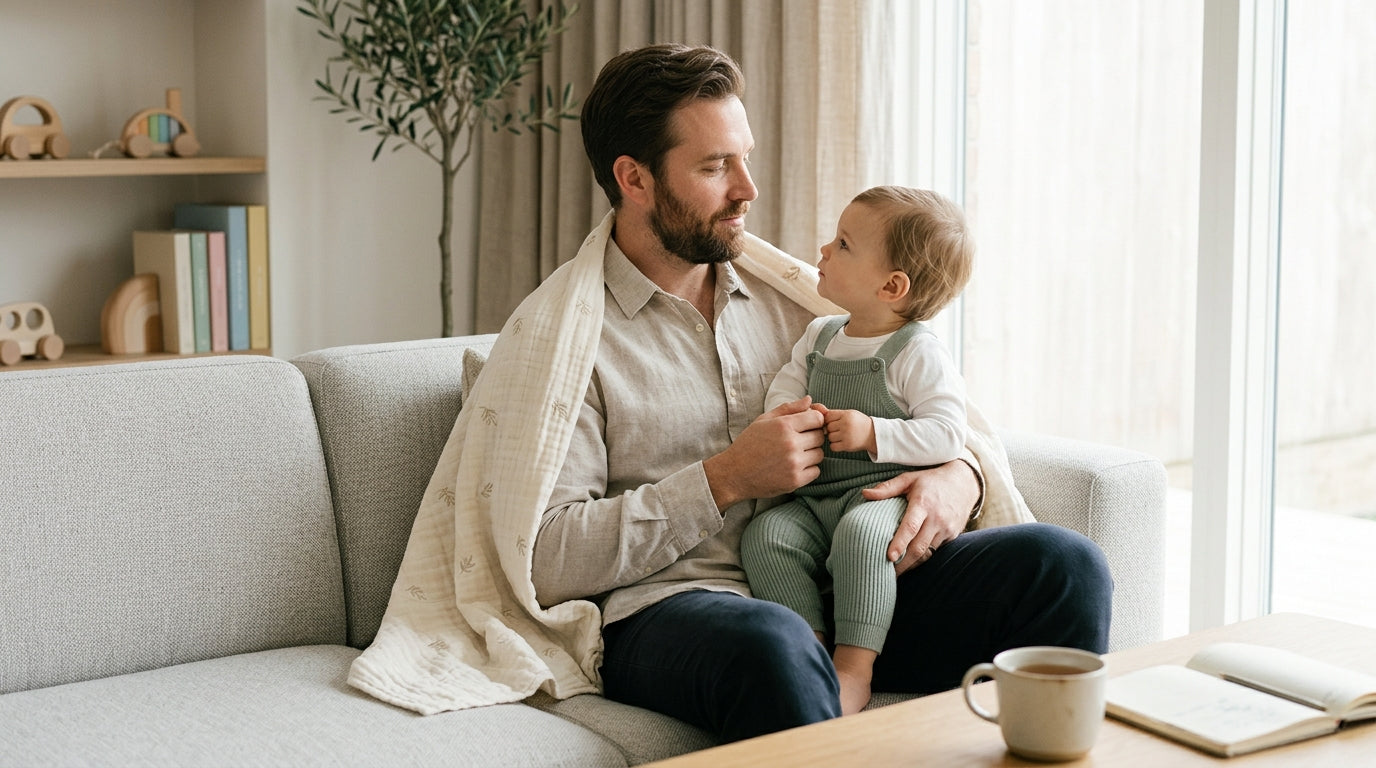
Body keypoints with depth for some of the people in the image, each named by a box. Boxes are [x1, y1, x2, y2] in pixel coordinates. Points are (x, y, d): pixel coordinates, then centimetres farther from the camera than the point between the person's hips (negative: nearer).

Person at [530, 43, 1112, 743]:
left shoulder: (786, 294, 18)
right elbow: (546, 561, -9)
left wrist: (958, 477, -3)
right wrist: (722, 481, -12)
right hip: (668, 608, -5)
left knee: (1063, 564, -17)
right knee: (774, 645, -42)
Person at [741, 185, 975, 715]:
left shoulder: (919, 354, -5)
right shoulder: (818, 337, 16)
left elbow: (947, 434, -12)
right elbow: (784, 387, 14)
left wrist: (873, 433, -21)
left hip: (885, 492, -6)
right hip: (814, 499, 6)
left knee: (859, 532, -38)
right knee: (765, 536, -22)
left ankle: (854, 669, -32)